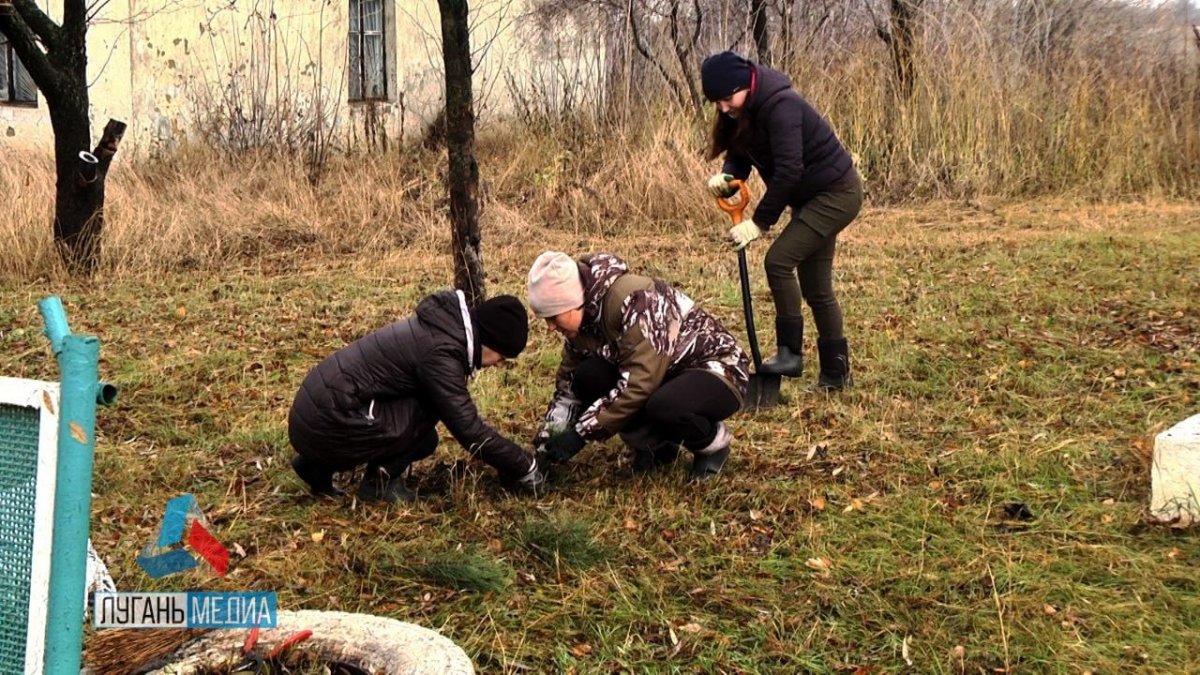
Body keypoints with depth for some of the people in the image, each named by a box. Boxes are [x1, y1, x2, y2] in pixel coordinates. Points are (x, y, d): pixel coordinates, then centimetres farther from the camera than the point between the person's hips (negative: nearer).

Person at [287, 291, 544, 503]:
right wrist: (527, 469, -7)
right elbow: (471, 432, -18)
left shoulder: (442, 328, 10)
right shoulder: (440, 354, -19)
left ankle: (318, 466, 18)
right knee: (436, 406, -11)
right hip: (327, 424, -10)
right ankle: (380, 481, 0)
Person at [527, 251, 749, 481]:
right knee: (588, 377, -16)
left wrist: (580, 434, -30)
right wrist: (550, 433, -7)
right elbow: (568, 381, 6)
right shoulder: (584, 316, -5)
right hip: (667, 377, 8)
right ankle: (654, 444, 3)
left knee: (662, 408, -38)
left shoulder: (634, 300, -30)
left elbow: (638, 384, -34)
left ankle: (714, 443, -5)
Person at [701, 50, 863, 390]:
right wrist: (726, 176, -18)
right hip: (813, 197, 10)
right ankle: (836, 373, 18)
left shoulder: (780, 106, -26)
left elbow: (788, 170, -31)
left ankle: (790, 352, -12)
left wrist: (760, 222, -27)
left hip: (836, 194, -10)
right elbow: (739, 154, 5)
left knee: (779, 260, -19)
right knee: (816, 288, 10)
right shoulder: (744, 111, 1)